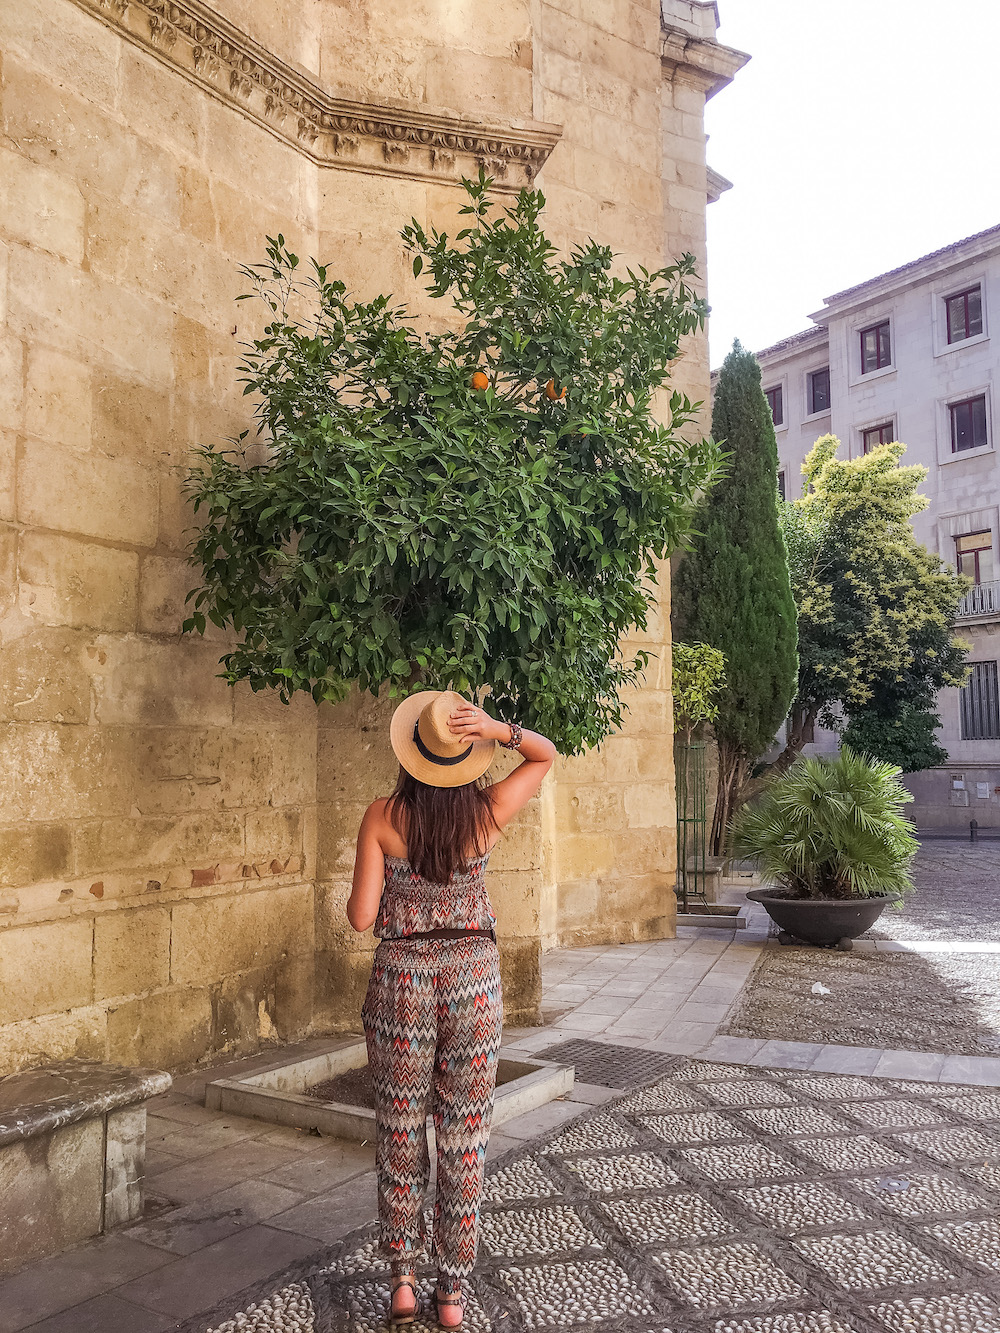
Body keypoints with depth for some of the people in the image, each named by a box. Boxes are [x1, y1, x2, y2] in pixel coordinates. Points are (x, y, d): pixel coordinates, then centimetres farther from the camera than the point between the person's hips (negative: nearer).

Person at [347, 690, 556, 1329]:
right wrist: (498, 729, -12)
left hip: (402, 978, 0)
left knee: (401, 1133, 16)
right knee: (466, 1137, 12)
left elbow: (361, 917, -9)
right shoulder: (488, 812, -9)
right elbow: (546, 755, 7)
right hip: (474, 976, 1)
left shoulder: (382, 817, -11)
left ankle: (403, 1279, 25)